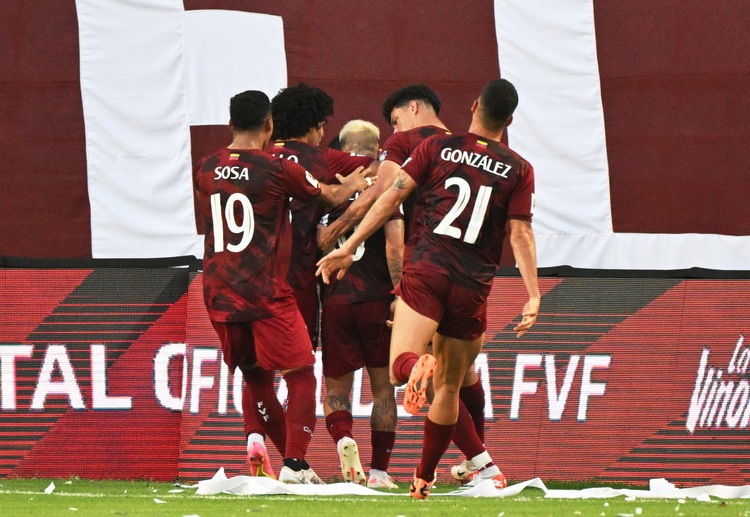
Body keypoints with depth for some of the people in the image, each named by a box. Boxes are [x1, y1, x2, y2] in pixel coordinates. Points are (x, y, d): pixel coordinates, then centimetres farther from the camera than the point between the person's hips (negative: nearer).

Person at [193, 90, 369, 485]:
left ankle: (256, 438, -5)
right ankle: (293, 464, -9)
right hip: (265, 290, -5)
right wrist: (353, 184, 31)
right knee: (300, 375, 2)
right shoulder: (277, 169, -7)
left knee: (256, 377, 18)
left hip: (217, 291, 5)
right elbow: (330, 197, 8)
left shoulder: (206, 169, 7)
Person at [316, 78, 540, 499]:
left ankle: (419, 366, -48)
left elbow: (392, 198, 1)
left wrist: (349, 247, 4)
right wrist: (533, 296, -3)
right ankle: (424, 480, 23)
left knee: (399, 361, -11)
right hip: (473, 286, 1)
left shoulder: (437, 148, 4)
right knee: (450, 386, 15)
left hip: (426, 270, -1)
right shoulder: (519, 170, 5)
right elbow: (521, 234, -2)